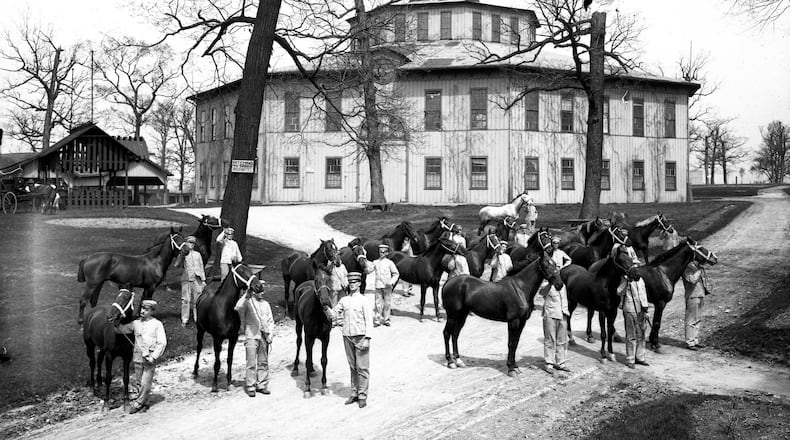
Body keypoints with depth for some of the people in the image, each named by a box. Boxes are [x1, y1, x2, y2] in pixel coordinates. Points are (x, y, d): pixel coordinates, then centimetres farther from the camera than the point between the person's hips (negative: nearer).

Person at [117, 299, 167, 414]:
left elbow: (162, 343, -8)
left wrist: (153, 357, -15)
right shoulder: (136, 323, 7)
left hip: (150, 358, -4)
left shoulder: (157, 324, -5)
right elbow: (123, 329, 17)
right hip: (138, 357, 4)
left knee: (145, 383, -5)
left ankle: (138, 404, 9)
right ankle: (144, 403, 25)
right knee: (140, 382, 11)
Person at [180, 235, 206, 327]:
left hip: (197, 279, 2)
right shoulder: (183, 255, 3)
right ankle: (184, 320, 4)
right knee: (185, 300, -2)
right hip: (186, 279, -2)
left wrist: (203, 280, 9)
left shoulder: (197, 254, 12)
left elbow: (201, 267, 14)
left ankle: (197, 319, 13)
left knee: (197, 299, 4)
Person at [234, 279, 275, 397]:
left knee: (263, 362, 10)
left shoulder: (266, 304, 13)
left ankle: (262, 384, 19)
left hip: (264, 337, 5)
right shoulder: (248, 301, -3)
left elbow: (270, 321, 14)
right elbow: (238, 308, -24)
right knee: (251, 362, -4)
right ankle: (250, 387, 3)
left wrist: (270, 334, 2)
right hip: (251, 335, -5)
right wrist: (246, 295, -22)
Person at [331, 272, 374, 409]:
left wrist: (367, 338, -11)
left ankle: (362, 396, 3)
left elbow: (369, 320, -6)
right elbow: (334, 312, 23)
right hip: (347, 336, 4)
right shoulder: (344, 300, 9)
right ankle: (354, 393, 19)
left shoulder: (364, 301, -3)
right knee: (352, 367, 11)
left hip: (360, 336, -4)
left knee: (362, 367, -2)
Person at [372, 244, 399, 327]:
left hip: (387, 286, -1)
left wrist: (391, 282, -9)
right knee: (378, 303, 1)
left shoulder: (390, 263, 0)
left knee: (387, 303, 4)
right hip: (378, 285, 1)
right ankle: (377, 320, 7)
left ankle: (386, 319, 15)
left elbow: (396, 274, 2)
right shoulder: (376, 262, 7)